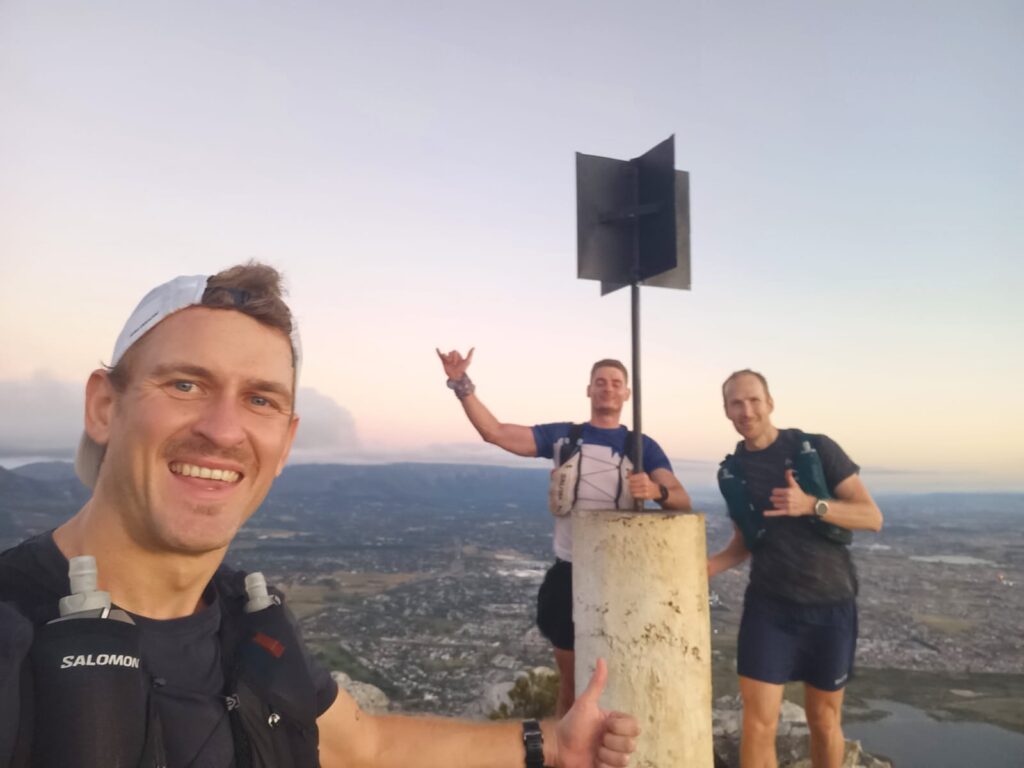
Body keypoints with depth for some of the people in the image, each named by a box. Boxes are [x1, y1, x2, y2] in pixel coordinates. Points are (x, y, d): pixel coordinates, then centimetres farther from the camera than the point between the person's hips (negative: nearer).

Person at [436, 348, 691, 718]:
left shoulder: (643, 446, 0)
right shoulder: (562, 436, 3)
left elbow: (683, 500, -13)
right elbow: (494, 431, -3)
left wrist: (656, 490, -35)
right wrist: (462, 384, -13)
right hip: (568, 576, 1)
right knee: (570, 684, 14)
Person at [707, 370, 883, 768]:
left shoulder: (818, 449, -9)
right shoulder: (731, 472, 2)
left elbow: (872, 517, -10)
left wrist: (811, 505, -27)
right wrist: (703, 567, -6)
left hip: (830, 605, -1)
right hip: (768, 606, 2)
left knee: (823, 720, 15)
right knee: (758, 723, -1)